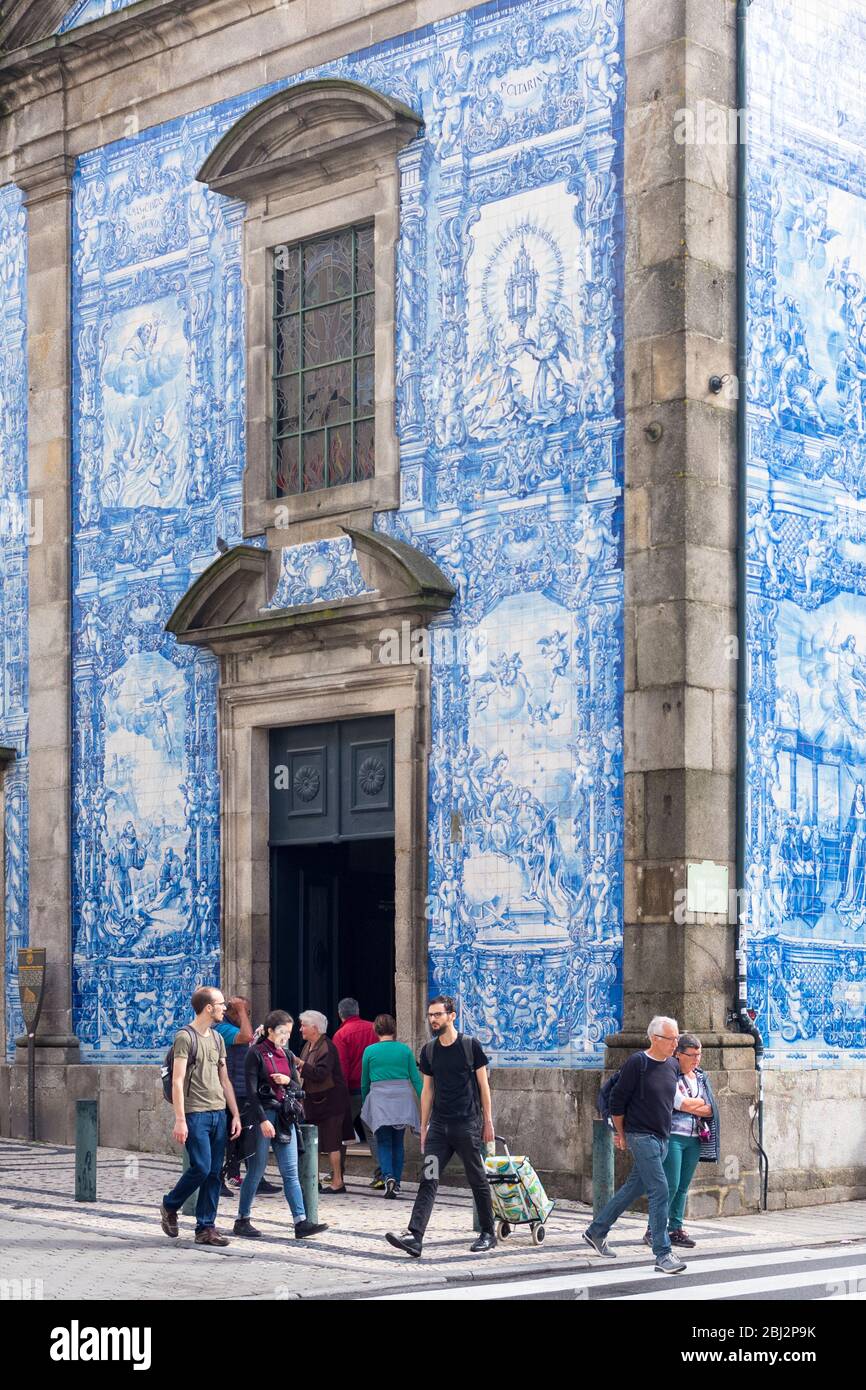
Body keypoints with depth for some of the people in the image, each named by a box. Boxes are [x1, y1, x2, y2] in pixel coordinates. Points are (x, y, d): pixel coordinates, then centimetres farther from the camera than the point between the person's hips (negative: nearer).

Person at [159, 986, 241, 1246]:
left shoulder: (217, 1039, 17)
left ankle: (206, 1229, 8)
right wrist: (180, 1120, -16)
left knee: (214, 1173, 4)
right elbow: (177, 1081, -10)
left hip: (219, 1113, 7)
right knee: (201, 1168, -11)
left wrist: (236, 1114, 14)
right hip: (196, 1114, -7)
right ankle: (170, 1206, 13)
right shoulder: (185, 1037, -6)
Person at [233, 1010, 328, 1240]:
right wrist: (263, 1120, -19)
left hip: (285, 1117, 6)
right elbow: (251, 1090, -12)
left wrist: (288, 1081, -6)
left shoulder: (287, 1055, 14)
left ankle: (301, 1222, -4)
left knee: (290, 1171, 1)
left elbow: (298, 1089, 17)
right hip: (262, 1115, -6)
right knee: (256, 1170, 1)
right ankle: (242, 1220, 12)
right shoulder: (255, 1053, -6)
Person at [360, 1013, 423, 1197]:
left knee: (384, 1142, 3)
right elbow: (416, 1079, 1)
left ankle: (389, 1176, -19)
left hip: (379, 1101, -2)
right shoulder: (405, 1050, 1)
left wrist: (364, 1104, 22)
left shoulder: (370, 1051, -1)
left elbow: (364, 1083, 8)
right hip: (402, 1099, 2)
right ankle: (397, 1184, 15)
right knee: (398, 1142, 13)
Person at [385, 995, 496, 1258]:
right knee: (428, 1180, -7)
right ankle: (414, 1236, -15)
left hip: (467, 1125, -4)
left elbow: (483, 1085, 1)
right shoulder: (429, 1051, 8)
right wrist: (424, 1127, 11)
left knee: (478, 1181, 6)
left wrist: (488, 1121, 0)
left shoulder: (470, 1046, -3)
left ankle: (488, 1234, 19)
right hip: (438, 1125, 4)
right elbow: (427, 1090, 13)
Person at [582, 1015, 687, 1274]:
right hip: (641, 1136, -8)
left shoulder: (671, 1066, 9)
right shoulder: (638, 1063, -13)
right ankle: (662, 1254, -12)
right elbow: (617, 1101, -9)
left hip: (662, 1138, 8)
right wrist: (622, 1135, 0)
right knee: (659, 1191, -13)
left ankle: (595, 1232, 30)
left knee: (633, 1188, 15)